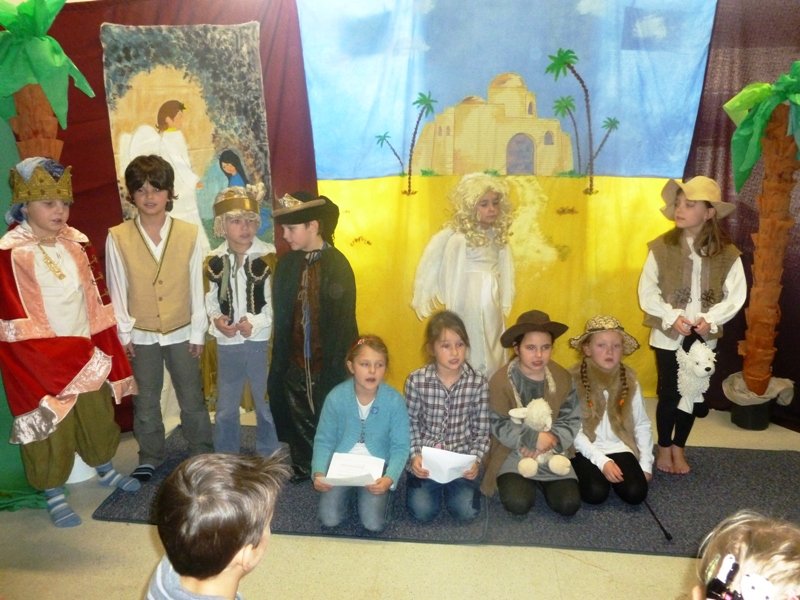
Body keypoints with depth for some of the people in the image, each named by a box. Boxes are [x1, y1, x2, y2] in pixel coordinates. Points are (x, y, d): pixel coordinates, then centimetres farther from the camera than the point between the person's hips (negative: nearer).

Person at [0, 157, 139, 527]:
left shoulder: (76, 243, 1)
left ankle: (106, 471, 42)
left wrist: (102, 350, 1)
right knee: (50, 431, 9)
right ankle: (54, 496, 28)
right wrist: (73, 359, -18)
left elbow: (97, 302, 5)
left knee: (98, 417, 20)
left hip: (87, 354, 5)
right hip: (39, 362, -5)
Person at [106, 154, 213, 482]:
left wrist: (198, 332, -2)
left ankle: (202, 453, 29)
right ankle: (149, 457, 33)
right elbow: (116, 290, -3)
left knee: (192, 398, 11)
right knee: (145, 401, 15)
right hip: (141, 335, 0)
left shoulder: (189, 234, -7)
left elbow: (196, 287, -3)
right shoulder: (117, 237, -8)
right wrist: (123, 333, -4)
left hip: (182, 332, 0)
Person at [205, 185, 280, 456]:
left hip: (262, 341, -3)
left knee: (268, 405, 12)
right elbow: (209, 299, 7)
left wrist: (256, 322, -21)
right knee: (225, 408, 16)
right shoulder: (214, 260, 2)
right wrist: (216, 319, -12)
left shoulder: (268, 256, -8)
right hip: (227, 343, 3)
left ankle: (269, 460, 31)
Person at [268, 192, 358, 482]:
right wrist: (279, 360, 4)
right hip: (294, 362, 4)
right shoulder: (287, 263, 2)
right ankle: (301, 468, 35)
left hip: (326, 364, -4)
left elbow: (344, 322, -12)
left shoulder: (337, 265, -12)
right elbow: (280, 316, 7)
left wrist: (336, 366, -14)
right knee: (298, 419, 15)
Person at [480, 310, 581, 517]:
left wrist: (550, 440, -22)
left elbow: (572, 420, -4)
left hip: (553, 453, 3)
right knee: (518, 504, -24)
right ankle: (525, 483, 12)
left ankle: (542, 481, 16)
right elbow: (500, 426, -15)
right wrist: (534, 438, -27)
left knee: (569, 505, -15)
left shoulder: (563, 377, -3)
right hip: (514, 453, -3)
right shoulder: (500, 380, -14)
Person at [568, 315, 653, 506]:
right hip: (587, 451, -3)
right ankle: (584, 473, 9)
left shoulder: (629, 380, -1)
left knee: (636, 493, -19)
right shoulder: (574, 380, -13)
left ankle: (614, 473, 12)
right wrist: (601, 461, -19)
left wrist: (646, 464, -1)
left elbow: (642, 425, 5)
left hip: (619, 448, 3)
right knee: (595, 493, -24)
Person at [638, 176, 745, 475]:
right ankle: (664, 447, 29)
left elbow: (736, 294, -6)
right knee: (669, 393, 7)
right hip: (668, 335, -1)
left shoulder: (727, 253, -5)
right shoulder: (661, 247, -8)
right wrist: (672, 317, -19)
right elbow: (647, 291, -8)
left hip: (704, 337, 2)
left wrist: (711, 319, -20)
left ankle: (679, 447, 33)